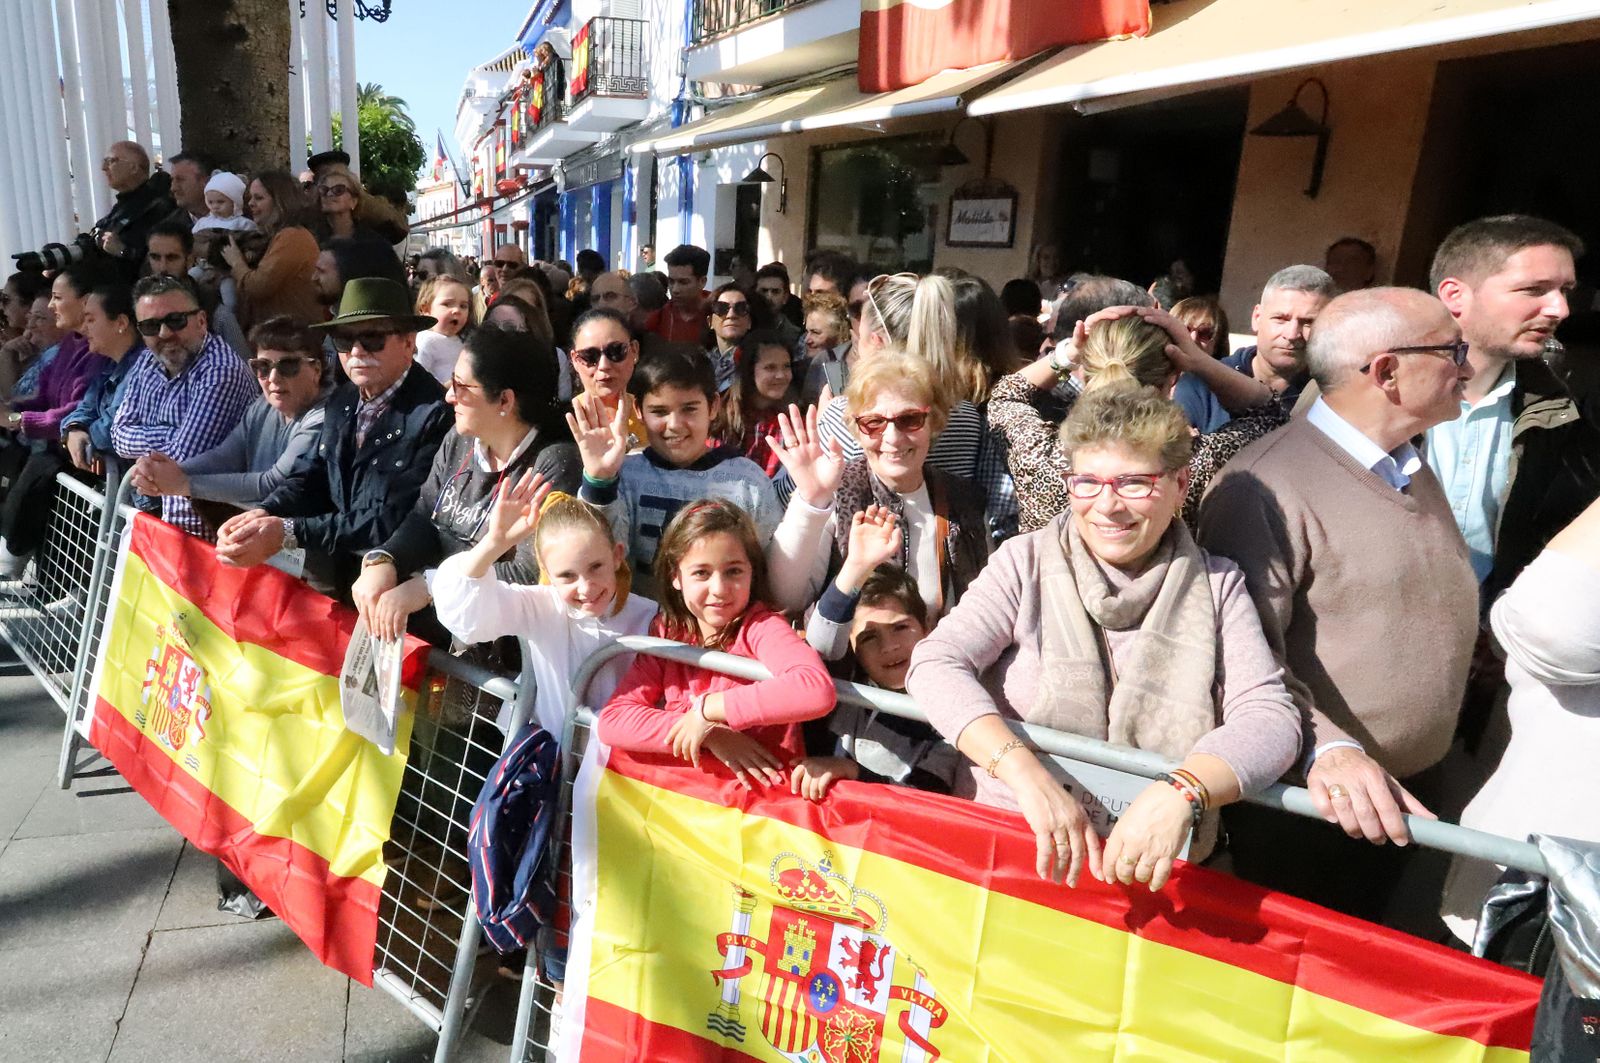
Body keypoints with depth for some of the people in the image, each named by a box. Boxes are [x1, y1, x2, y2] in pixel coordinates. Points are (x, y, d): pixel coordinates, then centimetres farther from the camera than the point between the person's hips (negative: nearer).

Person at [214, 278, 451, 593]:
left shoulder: (435, 415, -18)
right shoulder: (342, 400, 9)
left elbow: (394, 521, -21)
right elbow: (312, 476, 10)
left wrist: (289, 532, -23)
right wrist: (263, 514, -11)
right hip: (333, 565, 7)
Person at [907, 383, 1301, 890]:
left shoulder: (1217, 584, 7)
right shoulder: (1027, 560, 3)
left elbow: (1269, 715, -3)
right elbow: (936, 663, -7)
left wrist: (1182, 791, -22)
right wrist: (1026, 773, -20)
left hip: (1157, 872, 2)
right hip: (999, 843, -1)